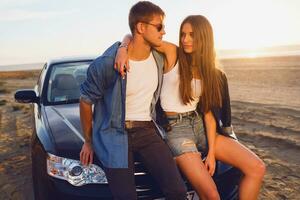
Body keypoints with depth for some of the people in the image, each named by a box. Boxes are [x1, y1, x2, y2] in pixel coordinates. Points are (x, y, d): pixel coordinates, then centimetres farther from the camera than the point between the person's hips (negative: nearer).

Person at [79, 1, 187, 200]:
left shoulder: (159, 57, -1)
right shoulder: (108, 63, -17)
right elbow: (86, 101, -4)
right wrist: (88, 141, 5)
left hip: (147, 131, 4)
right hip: (115, 134, -4)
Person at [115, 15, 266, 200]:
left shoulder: (211, 72, 8)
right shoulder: (172, 53, -3)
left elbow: (209, 111, 1)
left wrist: (211, 153, -6)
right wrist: (123, 50, -23)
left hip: (199, 124, 5)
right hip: (175, 128, -5)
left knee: (257, 168, -5)